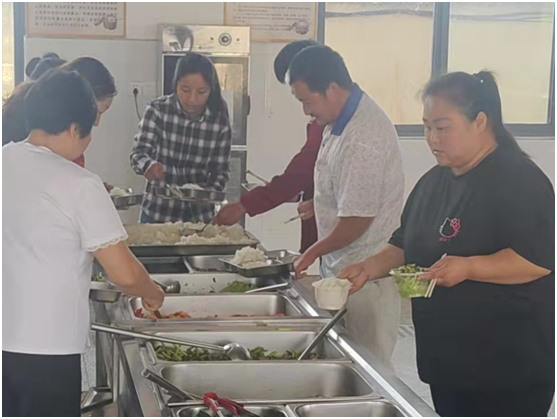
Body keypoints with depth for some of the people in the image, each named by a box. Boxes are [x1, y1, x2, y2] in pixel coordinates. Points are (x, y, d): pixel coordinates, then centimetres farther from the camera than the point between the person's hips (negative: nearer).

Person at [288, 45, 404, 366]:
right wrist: (318, 205, 9)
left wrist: (312, 253, -7)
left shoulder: (362, 141, -26)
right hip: (346, 269, 9)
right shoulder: (344, 118, 5)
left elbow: (356, 221, -21)